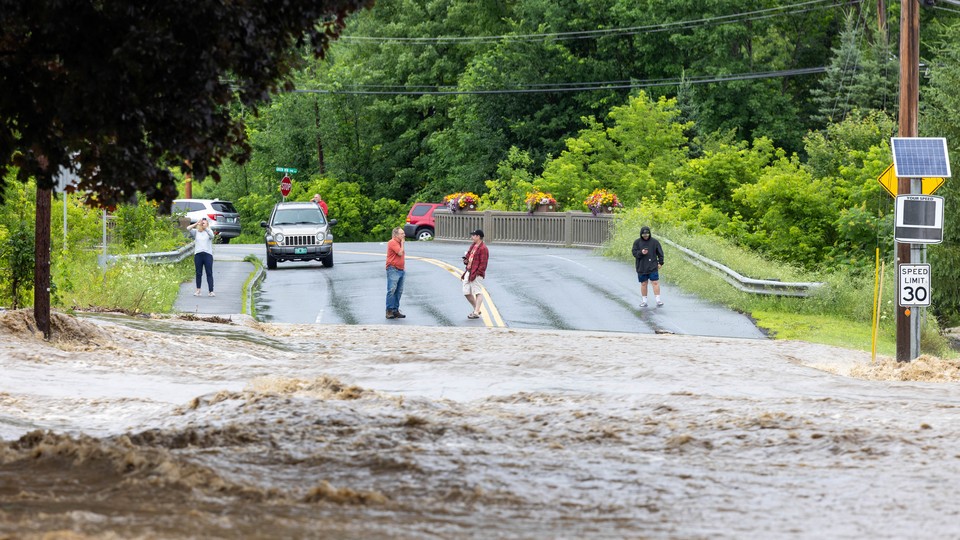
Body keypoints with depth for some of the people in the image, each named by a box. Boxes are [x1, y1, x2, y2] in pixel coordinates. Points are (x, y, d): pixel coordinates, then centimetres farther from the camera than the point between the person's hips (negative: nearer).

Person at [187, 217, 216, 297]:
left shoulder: (209, 231, 8)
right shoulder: (196, 232, 11)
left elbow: (212, 235, -14)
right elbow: (188, 228, -4)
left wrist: (206, 227, -20)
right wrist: (197, 224, -12)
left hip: (208, 254, -2)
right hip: (198, 254, 2)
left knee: (209, 273, -5)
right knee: (198, 273, 7)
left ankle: (211, 291, -7)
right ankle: (198, 290, 17)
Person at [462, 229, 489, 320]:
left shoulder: (483, 248, -12)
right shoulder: (472, 246, 16)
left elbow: (483, 263, -16)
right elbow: (468, 255, 28)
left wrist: (478, 273, -20)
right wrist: (466, 260, 4)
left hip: (477, 274, -10)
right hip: (468, 272, 10)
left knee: (477, 293, -8)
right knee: (466, 292, 11)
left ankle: (476, 313, -10)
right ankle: (476, 309, 24)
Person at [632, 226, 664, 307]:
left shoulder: (654, 242, 2)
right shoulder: (637, 242, 2)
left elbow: (660, 253, 7)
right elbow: (634, 253, -2)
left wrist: (660, 262, 0)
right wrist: (641, 253, -21)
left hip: (653, 267, -1)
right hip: (641, 268, 1)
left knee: (655, 283, -6)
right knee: (643, 284, 6)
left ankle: (658, 300, -6)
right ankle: (644, 301, 13)